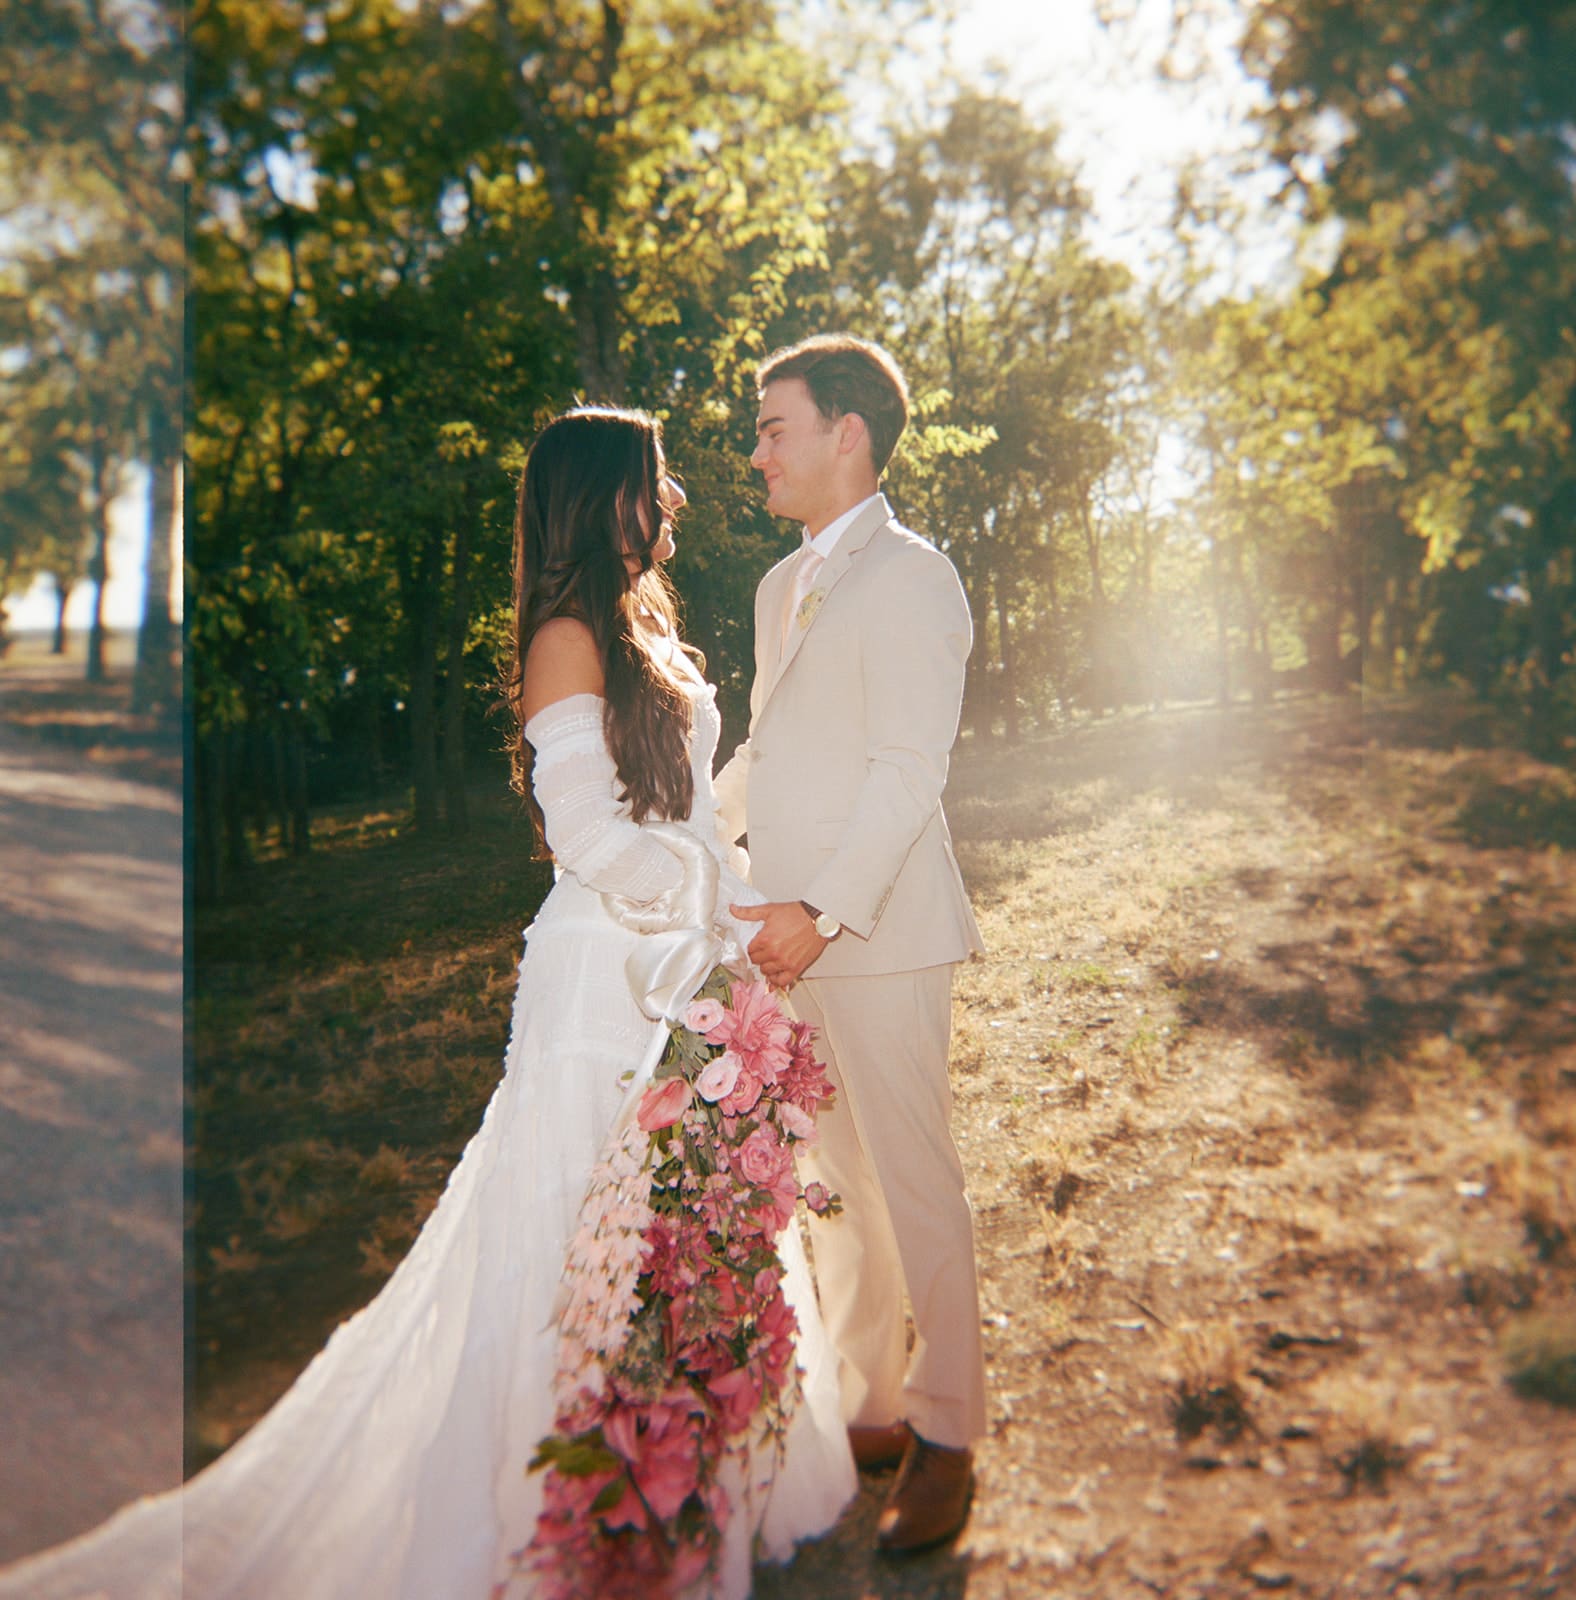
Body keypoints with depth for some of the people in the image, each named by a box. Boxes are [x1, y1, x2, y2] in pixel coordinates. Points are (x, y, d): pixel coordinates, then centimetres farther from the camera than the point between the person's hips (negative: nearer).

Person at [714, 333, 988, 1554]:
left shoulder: (910, 578, -9)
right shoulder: (785, 583, 19)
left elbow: (909, 769, -17)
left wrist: (822, 908, -25)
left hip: (876, 935, -8)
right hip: (792, 936, 8)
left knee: (913, 1181, 2)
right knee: (834, 1183, 15)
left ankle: (945, 1439, 19)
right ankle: (867, 1407, 31)